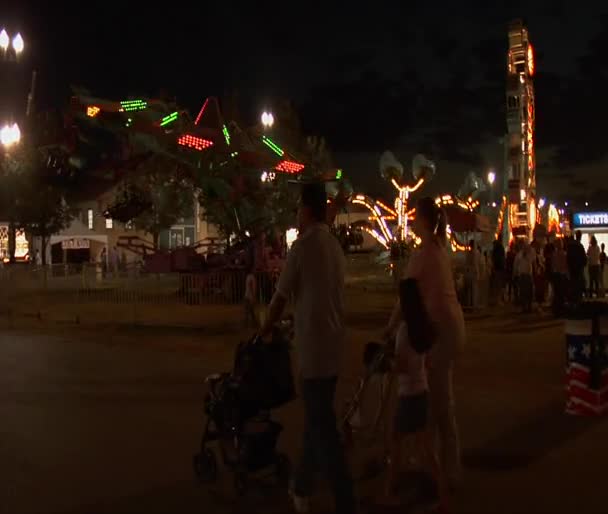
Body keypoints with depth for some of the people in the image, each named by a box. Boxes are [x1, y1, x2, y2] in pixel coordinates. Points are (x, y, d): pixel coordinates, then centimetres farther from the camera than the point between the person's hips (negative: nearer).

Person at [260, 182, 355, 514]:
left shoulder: (303, 244, -11)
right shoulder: (335, 246, 10)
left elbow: (281, 296, -5)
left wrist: (264, 331, 11)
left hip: (313, 347, -8)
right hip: (333, 346, 8)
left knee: (322, 425, -2)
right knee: (318, 417, 18)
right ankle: (301, 486, 33)